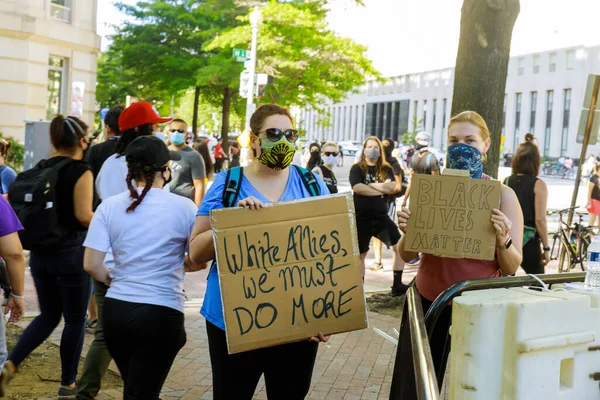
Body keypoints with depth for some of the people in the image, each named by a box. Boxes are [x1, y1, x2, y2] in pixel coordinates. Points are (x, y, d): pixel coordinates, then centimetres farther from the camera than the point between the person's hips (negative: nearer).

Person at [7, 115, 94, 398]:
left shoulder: (40, 168, 7)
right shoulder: (81, 171, -13)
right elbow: (84, 216, -19)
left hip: (40, 252, 6)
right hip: (71, 252, -6)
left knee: (48, 315, 19)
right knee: (75, 319, 9)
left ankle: (10, 363, 2)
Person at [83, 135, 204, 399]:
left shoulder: (109, 206, -1)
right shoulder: (184, 207, -7)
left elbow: (91, 265, -4)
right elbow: (199, 262, 0)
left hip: (116, 309, 4)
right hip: (161, 313, -4)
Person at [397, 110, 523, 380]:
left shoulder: (503, 195, -6)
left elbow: (512, 268, -5)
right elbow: (407, 256, 4)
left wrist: (503, 241, -24)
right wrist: (407, 231, -16)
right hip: (428, 299, 2)